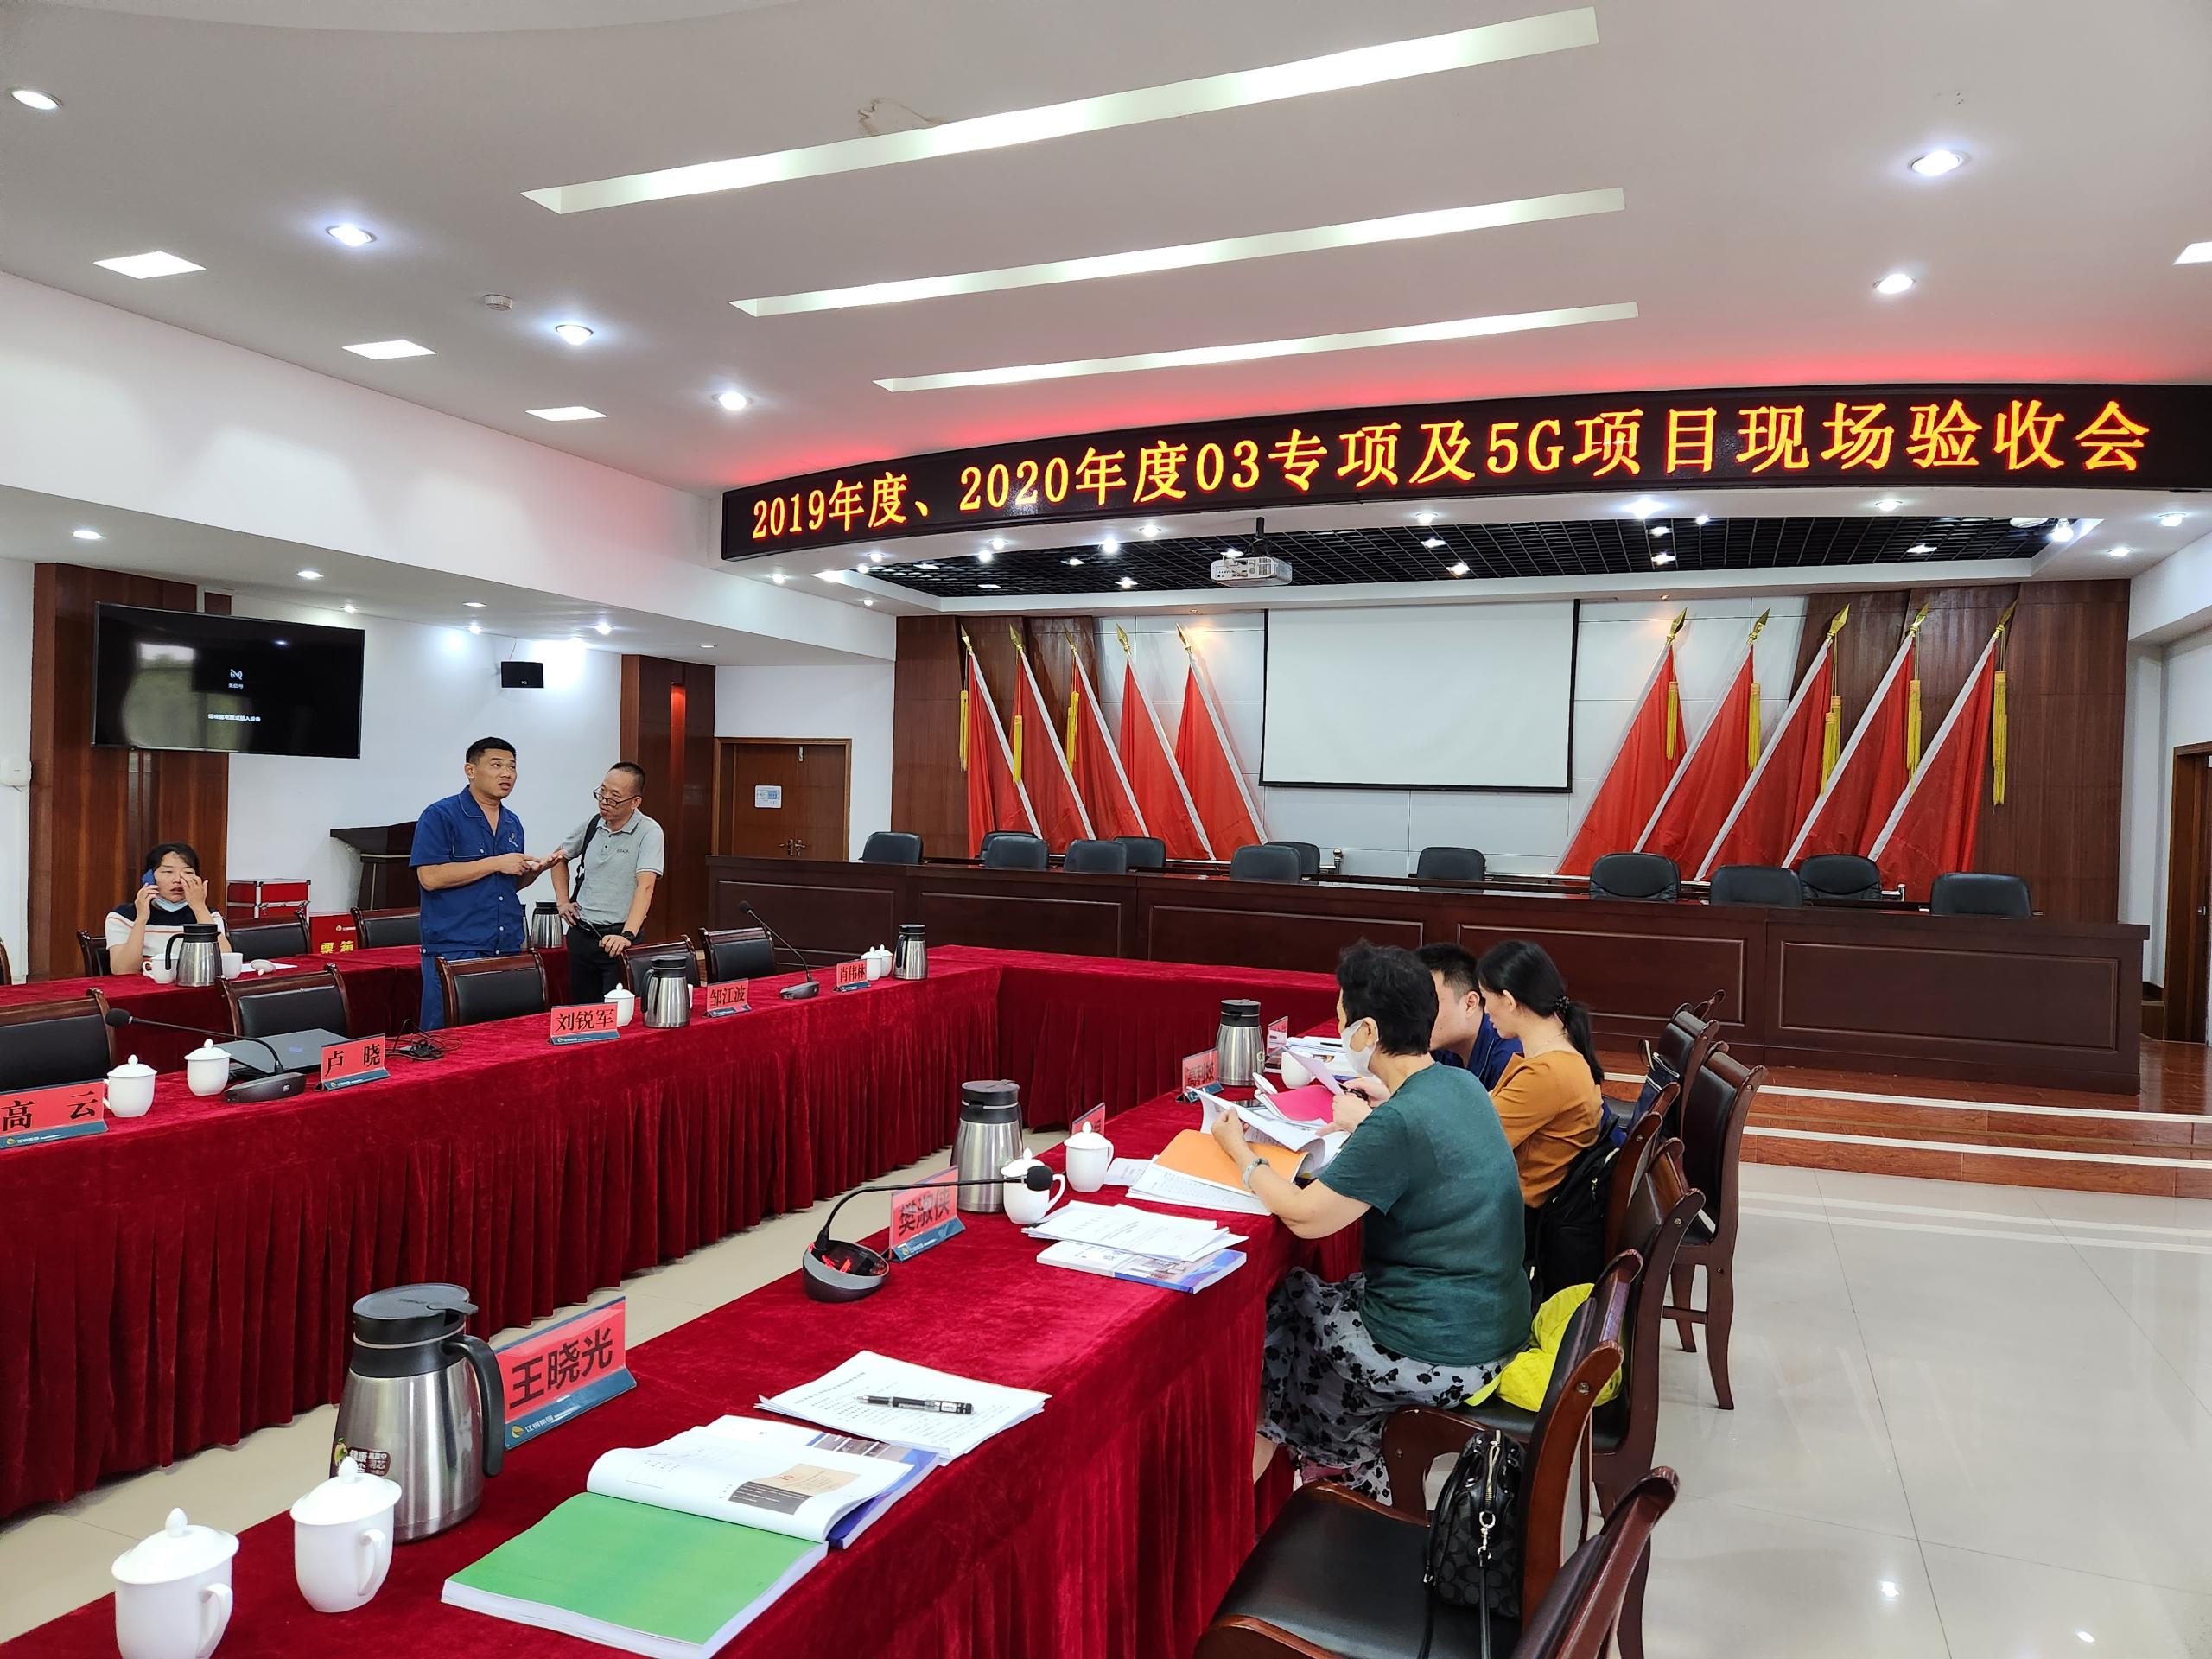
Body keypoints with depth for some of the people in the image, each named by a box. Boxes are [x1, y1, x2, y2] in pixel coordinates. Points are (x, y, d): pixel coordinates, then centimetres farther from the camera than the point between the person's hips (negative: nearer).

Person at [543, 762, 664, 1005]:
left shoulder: (648, 832, -12)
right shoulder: (592, 824, 5)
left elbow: (645, 886, -22)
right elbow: (560, 857, 24)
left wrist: (627, 935, -33)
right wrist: (563, 901, 13)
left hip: (617, 937, -5)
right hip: (580, 934, 5)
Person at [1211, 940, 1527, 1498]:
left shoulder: (1398, 1124, -26)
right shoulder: (1461, 1085, -1)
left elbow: (1305, 1217, -18)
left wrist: (1239, 1152, -5)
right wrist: (1367, 1120, 18)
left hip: (1440, 1359, -8)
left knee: (1272, 1306, 11)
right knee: (1317, 1295, 22)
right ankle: (1331, 1461, 29)